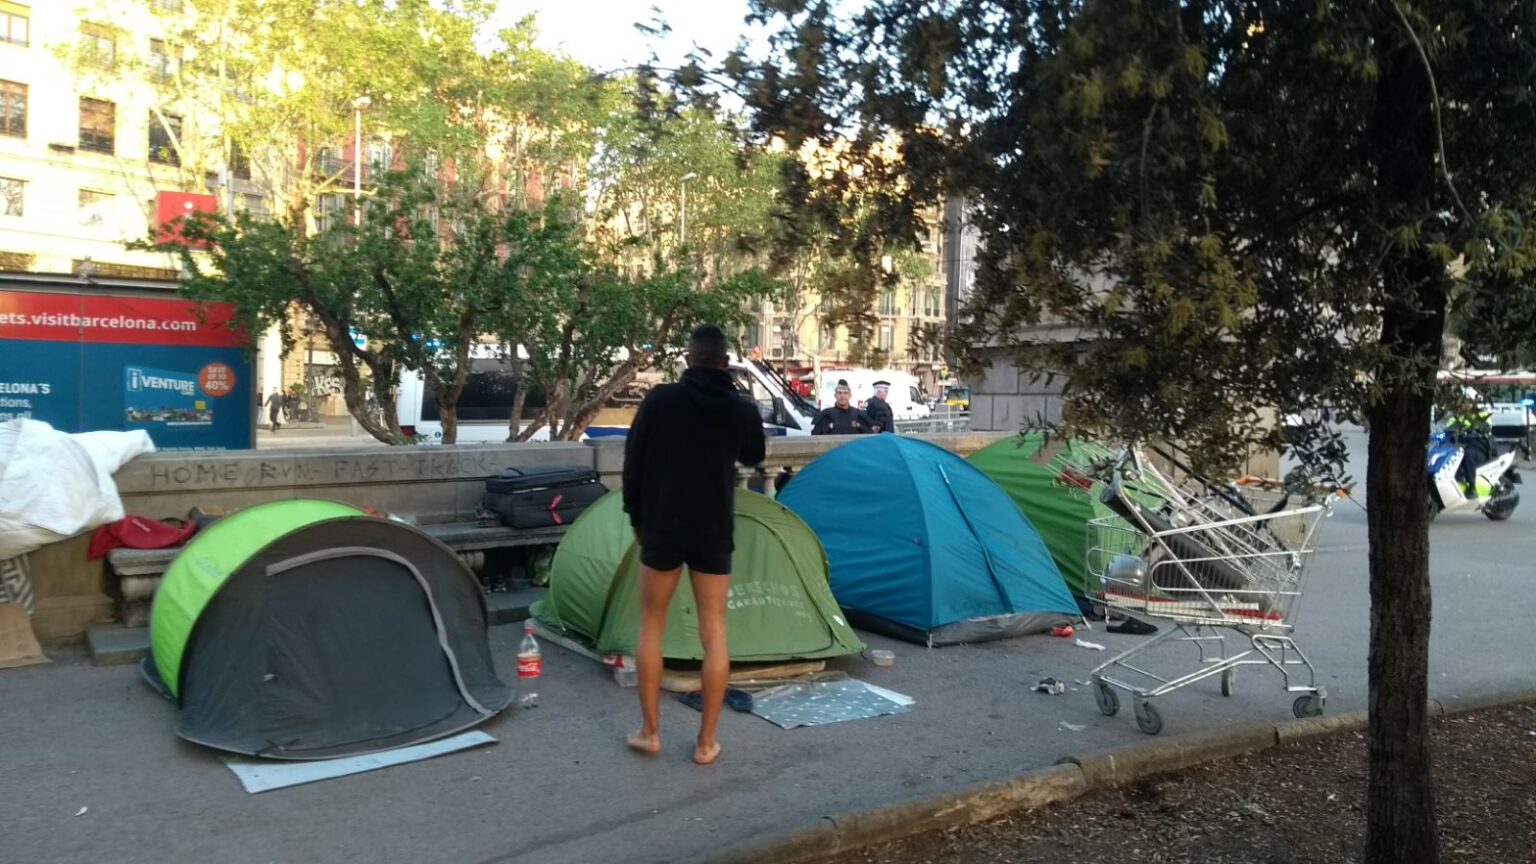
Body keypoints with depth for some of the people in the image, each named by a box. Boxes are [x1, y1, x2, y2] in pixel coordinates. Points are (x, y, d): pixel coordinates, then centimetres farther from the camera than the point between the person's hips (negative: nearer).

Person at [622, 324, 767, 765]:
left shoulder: (659, 400, -7)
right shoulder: (743, 410, -3)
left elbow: (633, 463, -2)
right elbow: (754, 456, 18)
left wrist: (636, 517, 11)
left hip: (661, 529, -1)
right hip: (715, 534, 1)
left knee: (651, 624, 14)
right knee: (714, 632, 8)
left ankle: (649, 731, 18)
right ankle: (706, 742, 12)